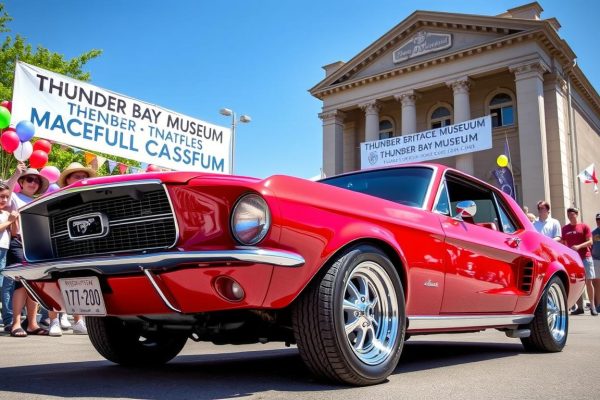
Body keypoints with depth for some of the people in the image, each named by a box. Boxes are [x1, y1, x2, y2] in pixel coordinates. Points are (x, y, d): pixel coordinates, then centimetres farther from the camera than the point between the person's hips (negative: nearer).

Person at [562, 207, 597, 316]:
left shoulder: (584, 226, 3)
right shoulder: (564, 229, 9)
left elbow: (590, 242, -3)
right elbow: (563, 243, 12)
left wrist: (579, 246, -19)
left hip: (585, 258, -2)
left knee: (588, 282, -2)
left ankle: (592, 306, 6)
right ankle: (580, 307, 8)